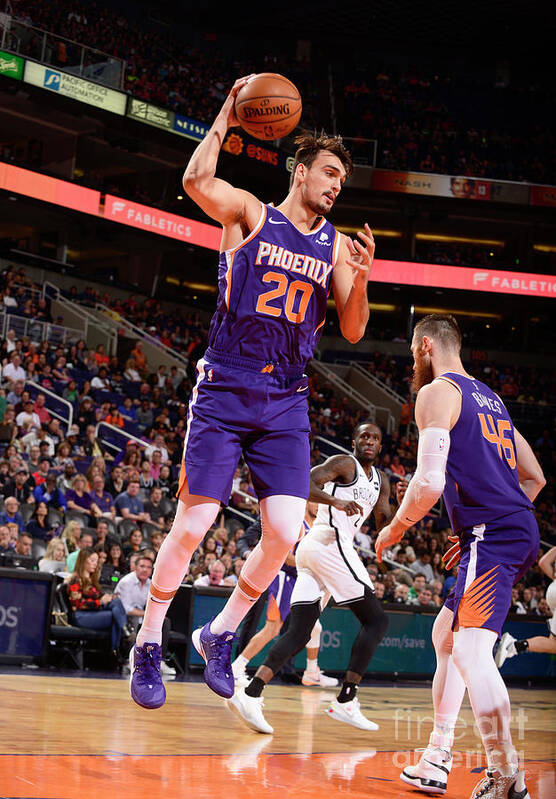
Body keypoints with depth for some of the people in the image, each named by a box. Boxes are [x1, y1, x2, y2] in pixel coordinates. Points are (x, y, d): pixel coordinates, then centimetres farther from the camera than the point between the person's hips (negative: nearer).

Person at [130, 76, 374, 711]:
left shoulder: (336, 245, 11)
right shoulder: (250, 213, 1)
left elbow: (352, 332, 7)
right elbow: (196, 182, -20)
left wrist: (360, 280, -10)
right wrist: (225, 118, -14)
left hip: (286, 403, 4)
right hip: (225, 391, -4)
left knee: (284, 532, -8)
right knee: (192, 525, -6)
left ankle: (219, 635, 14)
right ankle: (147, 645, 12)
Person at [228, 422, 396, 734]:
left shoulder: (380, 480, 25)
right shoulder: (344, 463, 0)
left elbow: (386, 526, 21)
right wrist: (335, 501, -26)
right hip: (330, 542, -9)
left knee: (298, 634, 0)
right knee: (376, 619, -6)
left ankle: (250, 694, -13)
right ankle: (346, 701, -8)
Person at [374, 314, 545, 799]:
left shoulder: (436, 393, -4)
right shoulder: (488, 397, 24)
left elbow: (430, 482, -16)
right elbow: (534, 477, 25)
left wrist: (395, 528, 1)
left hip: (490, 536, -10)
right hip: (520, 528, 10)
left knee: (471, 649, -15)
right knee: (445, 635, 20)